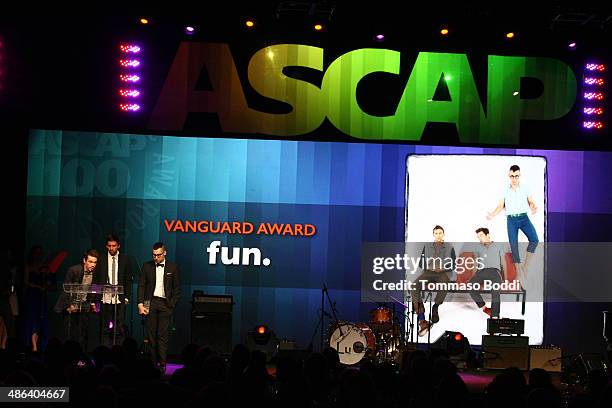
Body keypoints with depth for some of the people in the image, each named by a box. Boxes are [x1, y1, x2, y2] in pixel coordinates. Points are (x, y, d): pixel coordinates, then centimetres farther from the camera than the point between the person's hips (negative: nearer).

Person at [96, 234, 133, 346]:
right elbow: (97, 280, 6)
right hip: (105, 299, 0)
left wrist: (127, 297, 1)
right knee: (105, 329, 2)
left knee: (120, 328, -3)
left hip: (120, 300, 0)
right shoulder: (101, 259, 5)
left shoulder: (125, 259, 5)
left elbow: (128, 280, 7)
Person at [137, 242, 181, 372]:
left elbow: (177, 288, 7)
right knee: (151, 334, 2)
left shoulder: (172, 267, 4)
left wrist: (172, 304, -1)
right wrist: (140, 304, -2)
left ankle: (162, 364, -4)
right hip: (150, 303, 2)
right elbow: (141, 286, 7)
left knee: (162, 335, -5)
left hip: (165, 303, -2)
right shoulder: (147, 266, 7)